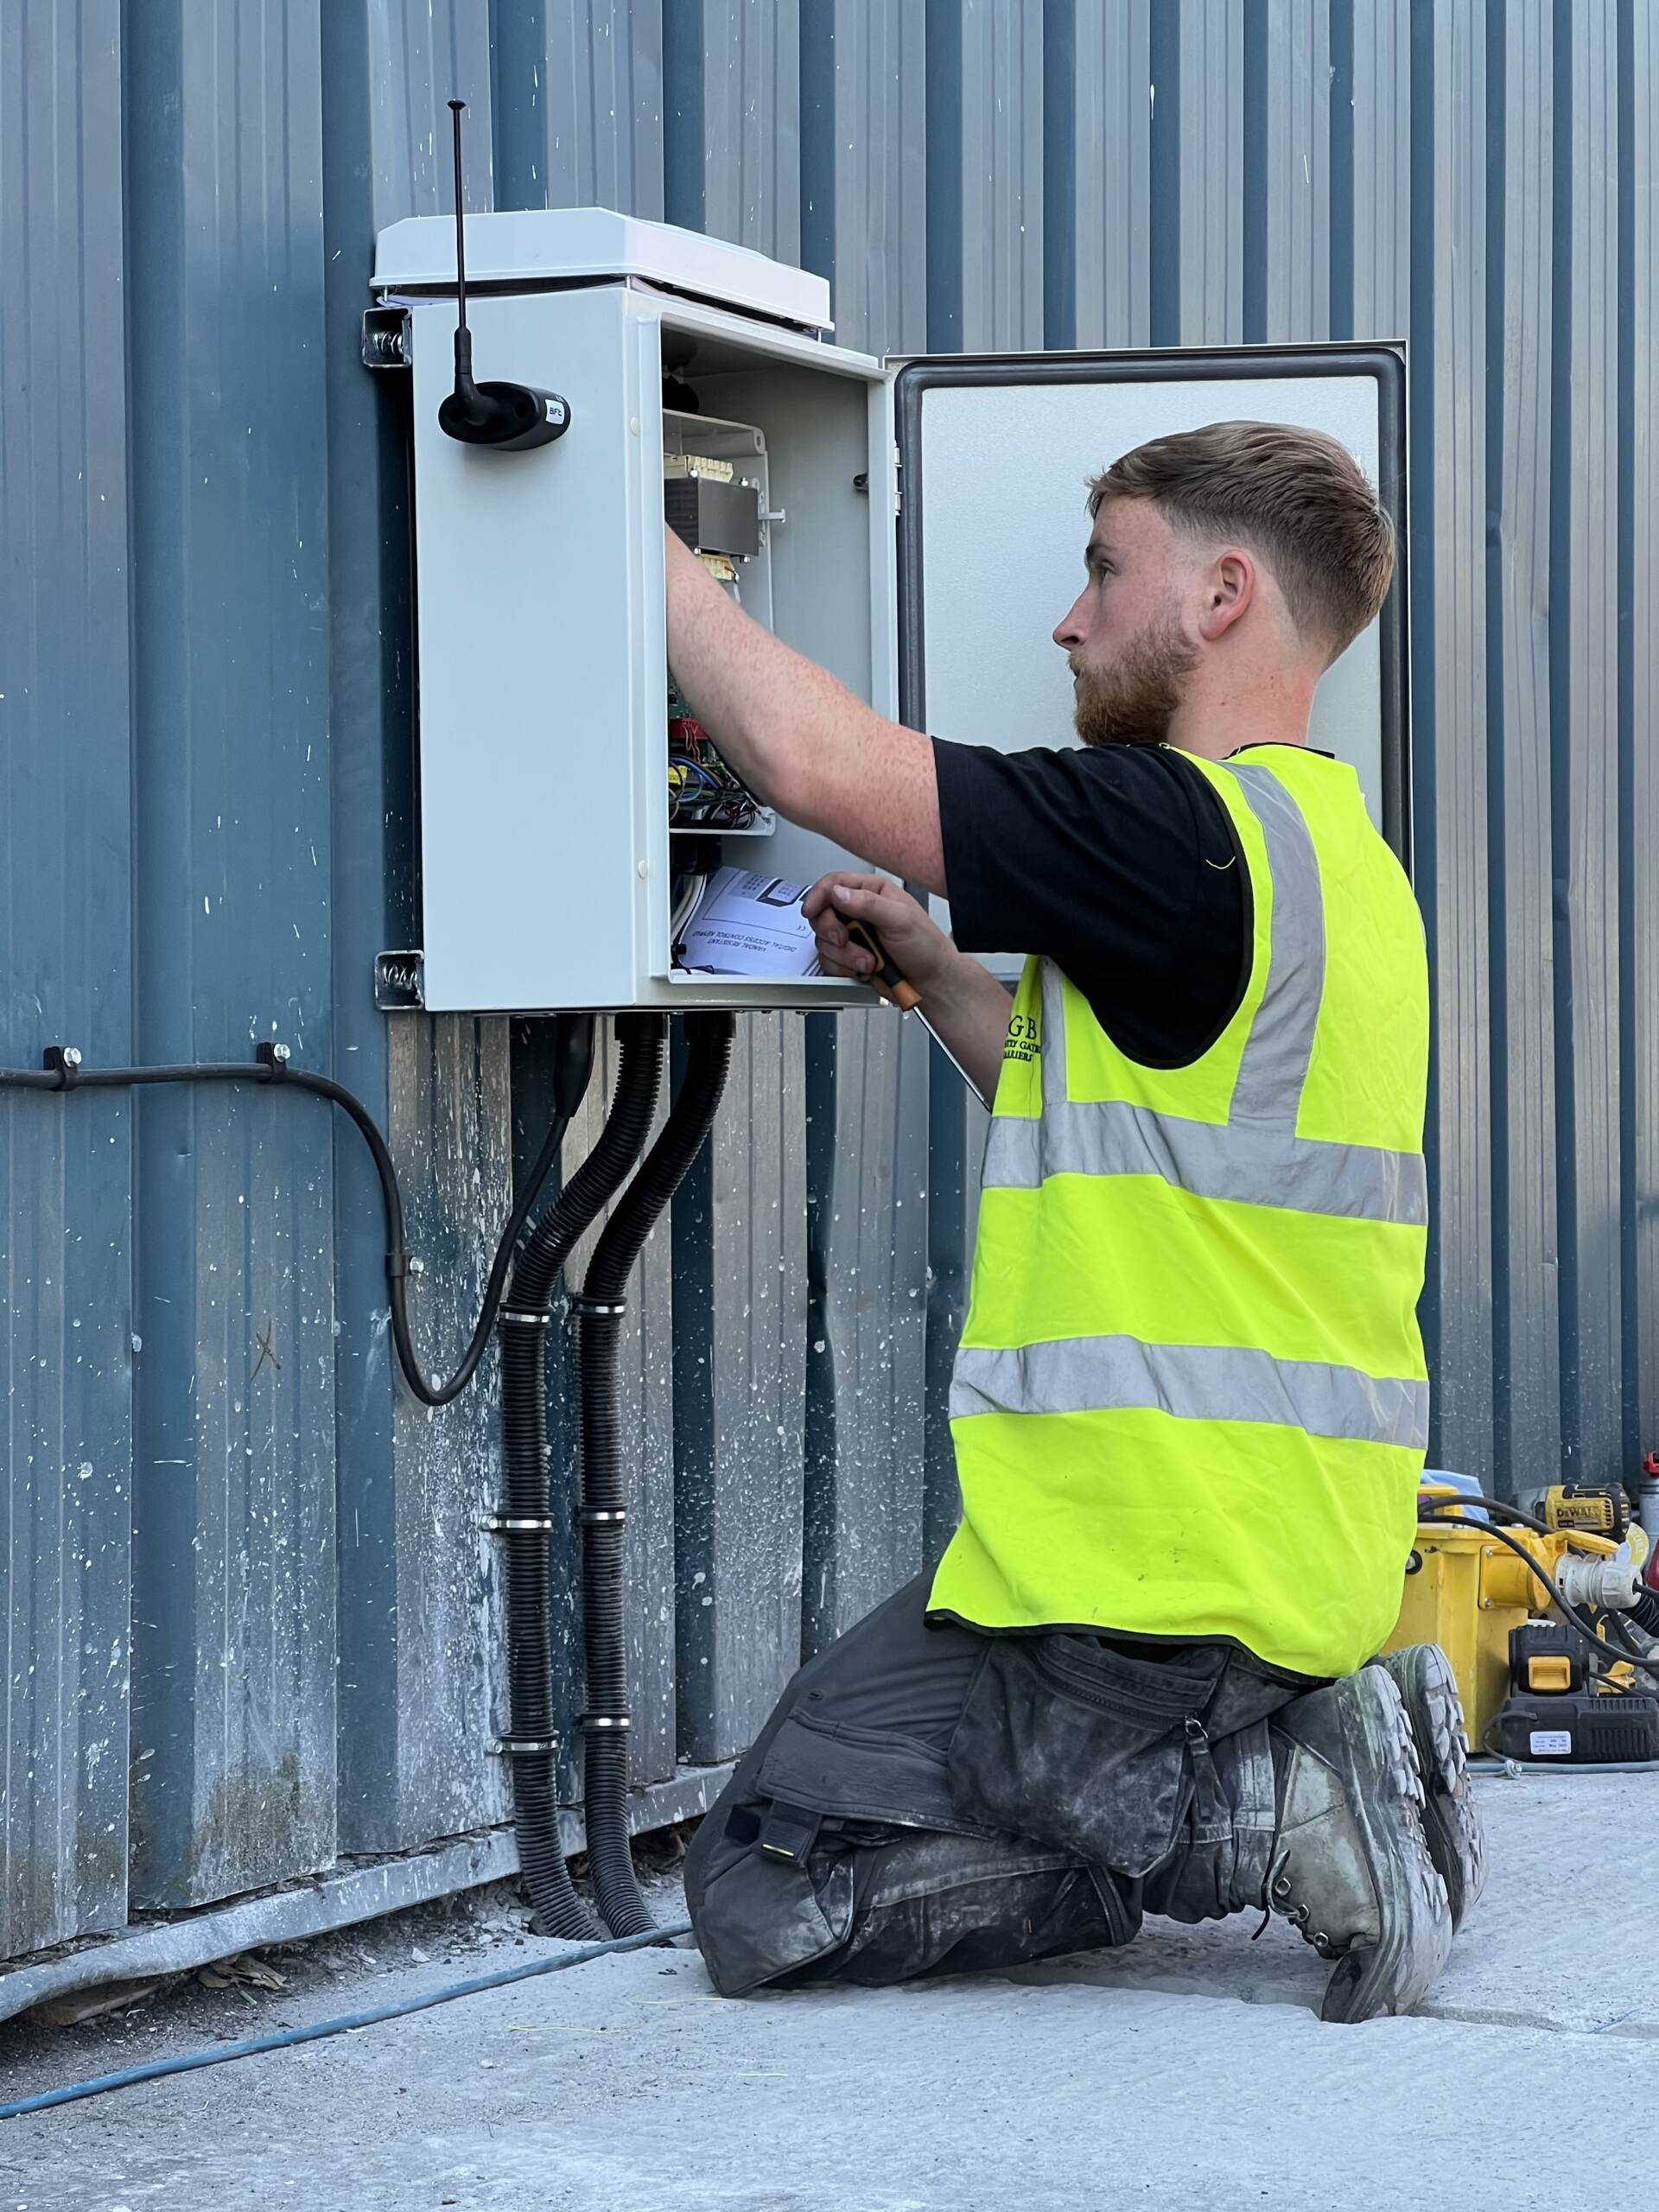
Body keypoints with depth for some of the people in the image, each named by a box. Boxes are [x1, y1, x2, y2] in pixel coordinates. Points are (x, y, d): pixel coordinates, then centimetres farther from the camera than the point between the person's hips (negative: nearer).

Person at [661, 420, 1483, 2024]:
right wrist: (931, 969, 17)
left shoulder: (1188, 831, -17)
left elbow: (810, 755, -20)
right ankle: (1324, 1755, 9)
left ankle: (1264, 1820, -9)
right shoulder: (1330, 853, 15)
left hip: (1147, 1579, -10)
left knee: (764, 1895, -1)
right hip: (1296, 1553, 10)